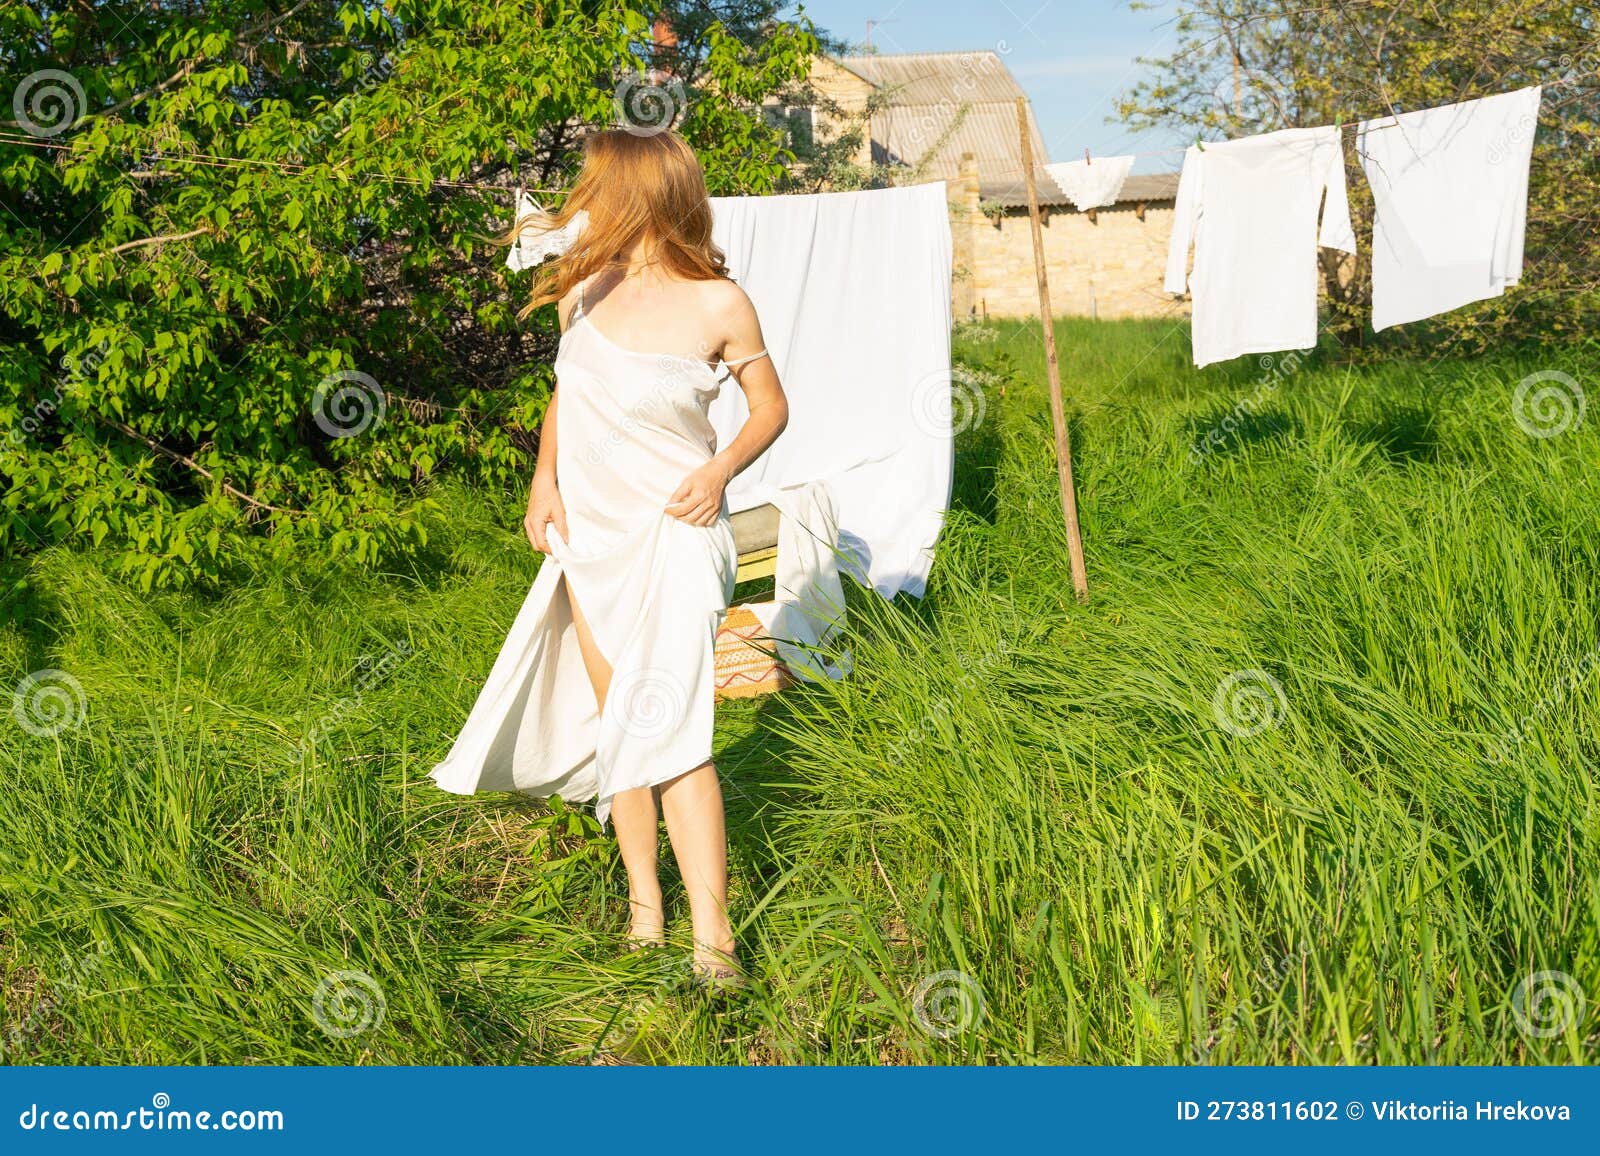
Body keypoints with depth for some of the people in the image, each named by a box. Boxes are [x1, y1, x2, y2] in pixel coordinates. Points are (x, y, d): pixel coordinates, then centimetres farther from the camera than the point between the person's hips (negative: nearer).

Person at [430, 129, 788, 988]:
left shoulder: (717, 304, -11)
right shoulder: (583, 290, 3)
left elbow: (771, 407, 2)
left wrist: (721, 470, -15)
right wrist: (544, 479, 3)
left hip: (671, 533, -5)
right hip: (588, 531, 6)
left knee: (666, 727, -14)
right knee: (613, 720, 8)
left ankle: (712, 939, -10)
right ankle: (643, 909, 19)